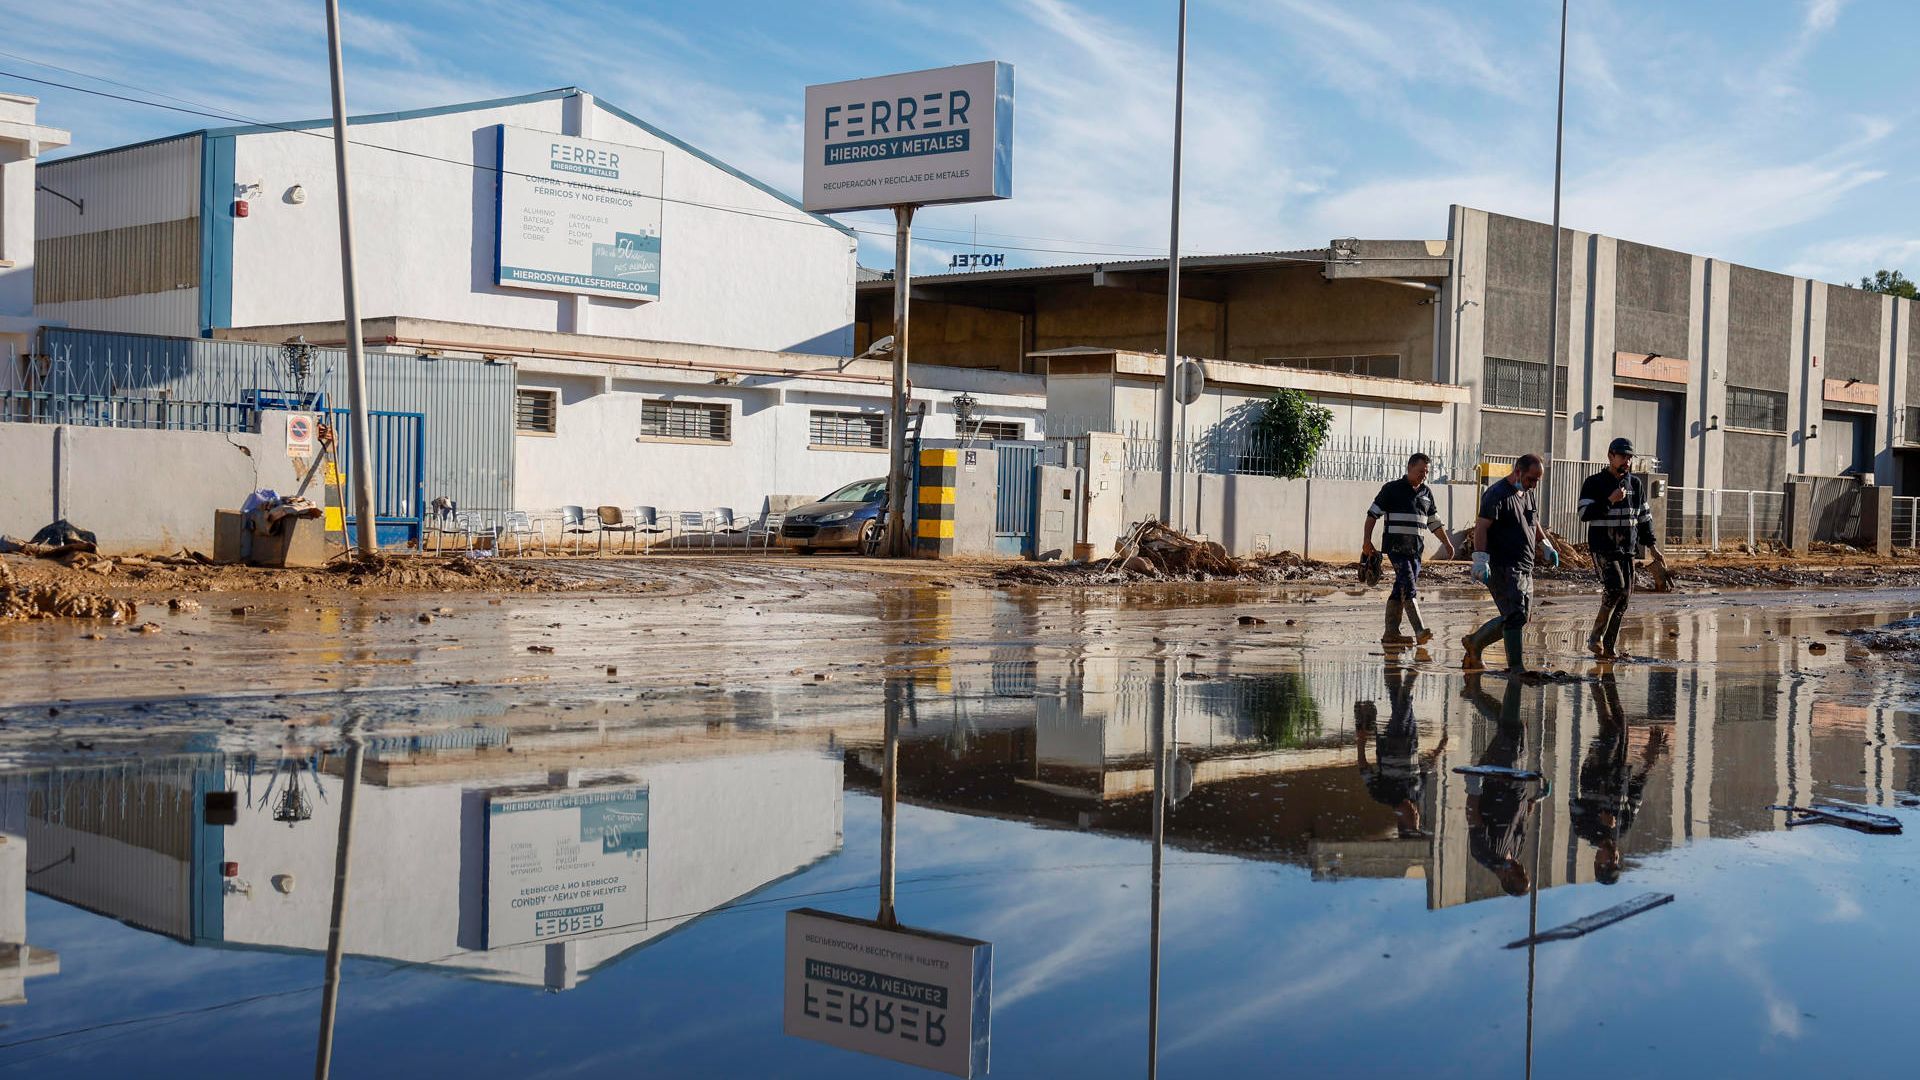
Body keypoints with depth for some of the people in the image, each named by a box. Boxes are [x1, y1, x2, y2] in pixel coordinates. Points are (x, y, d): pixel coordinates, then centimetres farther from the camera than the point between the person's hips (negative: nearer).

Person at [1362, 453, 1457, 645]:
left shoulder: (1426, 493, 16)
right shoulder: (1392, 489, -1)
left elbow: (1434, 522, 24)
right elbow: (1373, 514, -1)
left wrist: (1447, 543, 17)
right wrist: (1367, 540, -10)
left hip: (1416, 549, 6)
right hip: (1396, 547, -6)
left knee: (1400, 590, 7)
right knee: (1409, 588, -15)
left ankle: (1391, 633, 11)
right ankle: (1420, 631, -23)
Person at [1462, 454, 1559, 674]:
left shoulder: (1530, 496, 17)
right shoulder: (1497, 495, -11)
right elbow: (1481, 527, -17)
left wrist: (1546, 545, 20)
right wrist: (1480, 559, -25)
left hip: (1525, 568, 9)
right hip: (1503, 567, -9)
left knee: (1520, 618, 11)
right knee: (1516, 614, -14)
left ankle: (1474, 642, 26)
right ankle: (1516, 667, -9)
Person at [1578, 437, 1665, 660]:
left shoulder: (1636, 484, 13)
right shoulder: (1594, 483, -3)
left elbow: (1644, 517, 20)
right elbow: (1584, 514, -14)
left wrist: (1652, 546, 17)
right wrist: (1610, 501, -22)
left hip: (1628, 549, 6)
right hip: (1603, 547, -6)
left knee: (1624, 596, 1)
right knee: (1615, 587, -23)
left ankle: (1609, 646, 7)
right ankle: (1596, 637, -13)